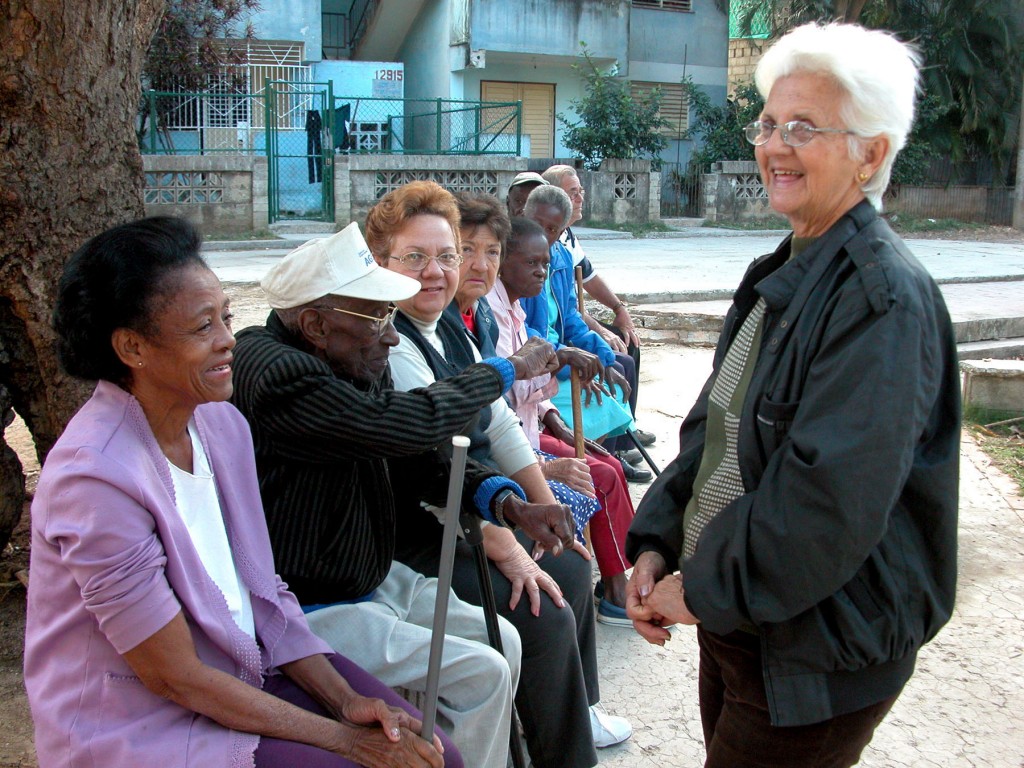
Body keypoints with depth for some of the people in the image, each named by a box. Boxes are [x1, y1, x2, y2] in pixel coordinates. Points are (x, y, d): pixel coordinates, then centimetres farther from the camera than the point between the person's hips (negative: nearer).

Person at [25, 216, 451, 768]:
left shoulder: (222, 424, -1)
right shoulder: (96, 475, -24)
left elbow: (261, 589, 6)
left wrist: (346, 700, -6)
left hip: (245, 669, 7)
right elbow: (175, 677, -19)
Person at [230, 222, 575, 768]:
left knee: (502, 641, 9)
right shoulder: (277, 374, -28)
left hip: (370, 577, 9)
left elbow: (419, 461, 7)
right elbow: (410, 426, -32)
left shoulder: (356, 364, 0)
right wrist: (506, 370, -16)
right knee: (481, 673, -11)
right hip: (307, 612, -9)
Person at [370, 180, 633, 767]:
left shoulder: (450, 328, 9)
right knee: (545, 617, -16)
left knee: (573, 567, 15)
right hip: (421, 540, -10)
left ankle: (581, 708, 35)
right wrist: (509, 553, -24)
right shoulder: (390, 345, -22)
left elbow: (501, 424, 12)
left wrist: (548, 511, 10)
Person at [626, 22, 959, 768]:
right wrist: (656, 546, -1)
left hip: (818, 654, -8)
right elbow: (713, 427, 10)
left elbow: (833, 496, -27)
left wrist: (706, 589, -17)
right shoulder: (782, 275, 8)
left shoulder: (884, 295, -20)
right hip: (732, 617, 8)